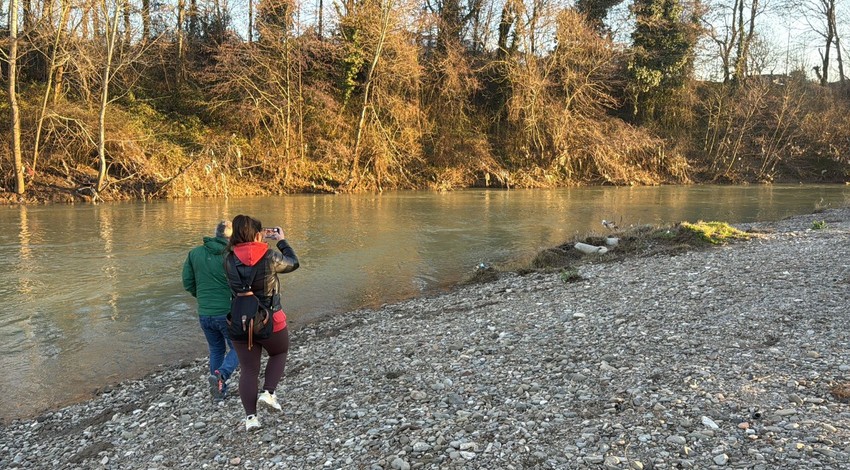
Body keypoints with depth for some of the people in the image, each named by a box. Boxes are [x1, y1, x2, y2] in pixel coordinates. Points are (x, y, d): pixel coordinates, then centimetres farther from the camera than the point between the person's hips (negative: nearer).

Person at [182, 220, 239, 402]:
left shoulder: (195, 253, 1)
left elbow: (188, 283, 3)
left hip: (204, 314, 4)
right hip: (228, 313, -4)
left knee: (216, 349, 23)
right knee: (237, 349, 15)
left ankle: (219, 390, 25)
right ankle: (221, 375, -11)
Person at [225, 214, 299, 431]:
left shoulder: (229, 259, -8)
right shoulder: (270, 257, -16)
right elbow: (293, 263, 3)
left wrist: (260, 239, 17)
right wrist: (282, 240, 15)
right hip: (270, 322, -3)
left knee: (248, 370, 12)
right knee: (279, 353, 27)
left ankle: (250, 416, 11)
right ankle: (269, 392, 11)